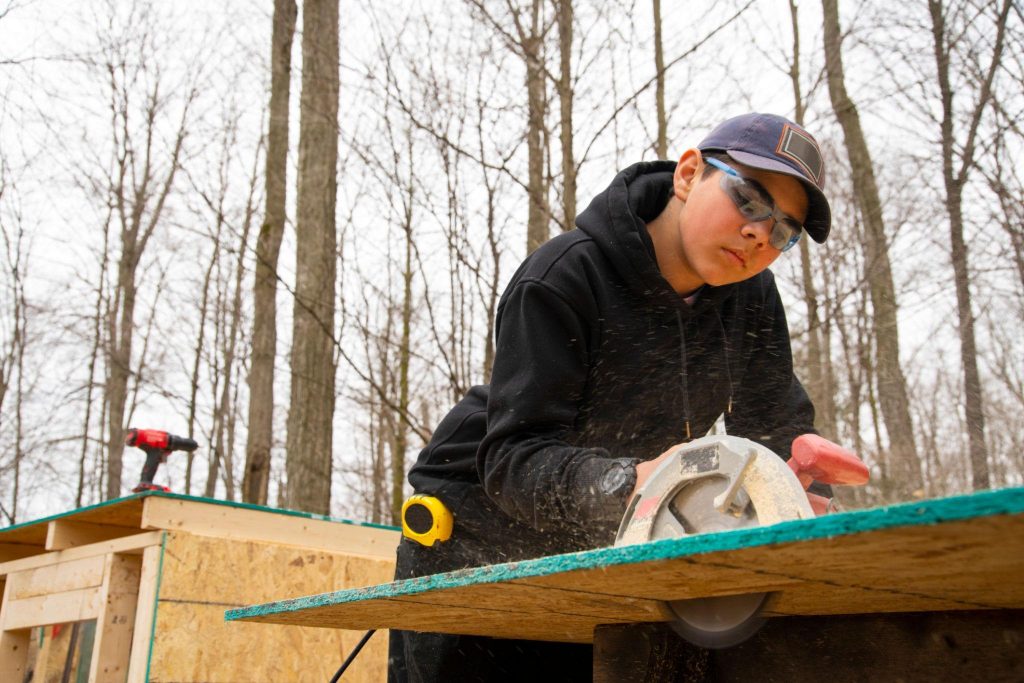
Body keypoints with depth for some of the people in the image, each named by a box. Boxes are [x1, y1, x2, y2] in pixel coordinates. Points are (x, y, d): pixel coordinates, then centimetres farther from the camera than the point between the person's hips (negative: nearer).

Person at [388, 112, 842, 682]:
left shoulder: (751, 298, -7)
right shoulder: (562, 279, -25)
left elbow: (777, 427, -5)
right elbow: (513, 457, -30)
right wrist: (624, 486, -49)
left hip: (605, 554, 5)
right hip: (476, 536, -4)